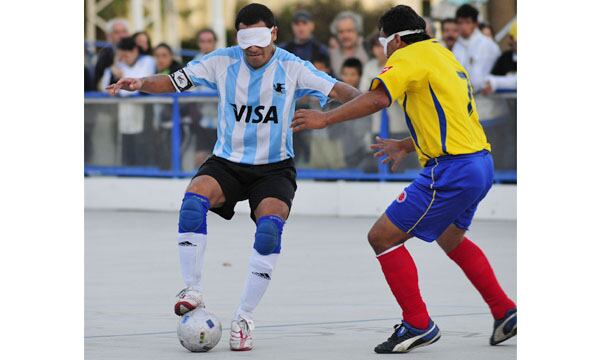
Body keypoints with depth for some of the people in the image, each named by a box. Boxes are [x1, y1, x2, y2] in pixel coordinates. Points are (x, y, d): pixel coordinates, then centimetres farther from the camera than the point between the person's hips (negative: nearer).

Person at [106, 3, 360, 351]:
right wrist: (142, 84, -20)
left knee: (270, 227, -26)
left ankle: (244, 318, -14)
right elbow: (176, 81, -2)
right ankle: (193, 291, -20)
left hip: (275, 168, -1)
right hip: (227, 162, 1)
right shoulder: (222, 61, -4)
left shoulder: (291, 68, -8)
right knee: (194, 200, -29)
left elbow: (336, 89, -13)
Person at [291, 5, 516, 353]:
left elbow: (378, 98, -25)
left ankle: (418, 325, -1)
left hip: (452, 170, -10)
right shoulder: (443, 55, 20)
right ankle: (505, 312, 33)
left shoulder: (409, 57, -8)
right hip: (481, 162, 10)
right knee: (451, 239, 33)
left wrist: (326, 118, -19)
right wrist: (407, 146, 36)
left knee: (383, 236, -3)